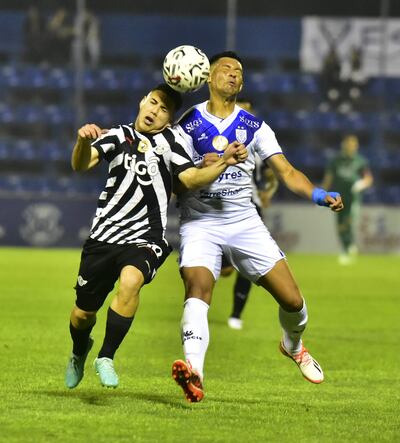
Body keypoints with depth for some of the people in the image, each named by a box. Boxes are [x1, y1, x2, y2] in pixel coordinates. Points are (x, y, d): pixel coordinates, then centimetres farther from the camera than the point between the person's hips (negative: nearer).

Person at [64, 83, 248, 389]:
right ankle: (79, 352, 43)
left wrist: (225, 163, -19)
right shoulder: (119, 136, 7)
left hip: (145, 238, -2)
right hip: (104, 237, 2)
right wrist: (83, 141, -29)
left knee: (130, 280, -34)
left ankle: (106, 358, -22)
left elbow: (192, 179, -4)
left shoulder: (169, 140, 6)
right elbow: (81, 164, -7)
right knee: (83, 313, 7)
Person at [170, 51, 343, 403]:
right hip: (199, 221, -3)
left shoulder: (254, 127, 9)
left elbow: (286, 172, 5)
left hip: (244, 220, 3)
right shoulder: (188, 124, 2)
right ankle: (193, 372, -45)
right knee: (197, 287, -29)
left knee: (292, 300, -2)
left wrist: (319, 195, -12)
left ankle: (293, 346, 33)